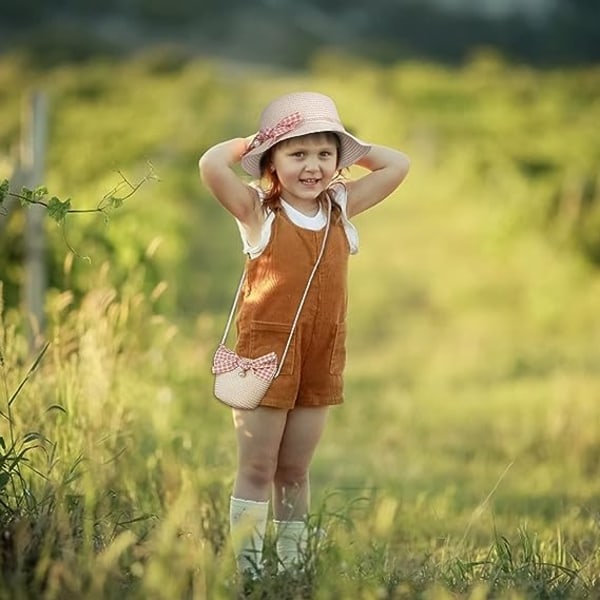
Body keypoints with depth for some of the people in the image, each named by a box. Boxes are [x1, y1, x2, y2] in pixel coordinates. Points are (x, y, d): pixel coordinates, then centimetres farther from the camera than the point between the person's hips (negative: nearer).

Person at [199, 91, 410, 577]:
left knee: (295, 471, 13)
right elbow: (211, 165, -22)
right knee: (257, 470, 0)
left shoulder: (341, 208, 6)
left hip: (320, 359, 4)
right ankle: (249, 571, 2)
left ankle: (293, 568, 19)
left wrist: (347, 147, 7)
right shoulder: (259, 211, -7)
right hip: (266, 353, -4)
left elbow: (398, 165, 10)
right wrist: (249, 144, -6)